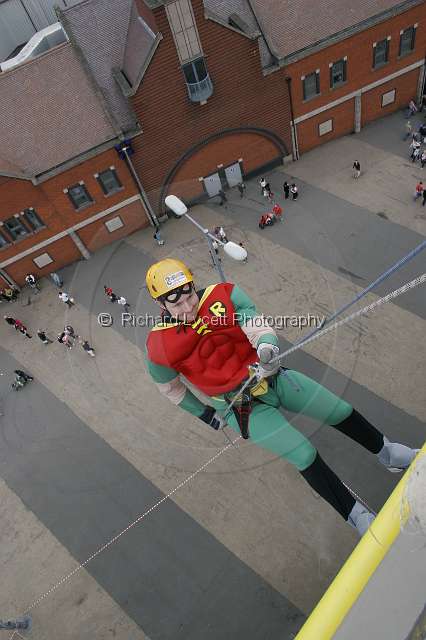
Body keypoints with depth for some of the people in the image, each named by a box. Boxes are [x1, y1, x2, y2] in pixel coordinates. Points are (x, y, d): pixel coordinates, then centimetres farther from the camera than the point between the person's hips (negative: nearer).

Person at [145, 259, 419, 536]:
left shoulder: (223, 295, -17)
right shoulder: (160, 347, -18)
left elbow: (257, 324, -26)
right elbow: (169, 386, 1)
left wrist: (267, 346, -49)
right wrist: (204, 413, 9)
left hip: (270, 376, 3)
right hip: (242, 407, -3)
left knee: (341, 411, 8)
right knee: (306, 456, -10)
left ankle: (387, 452, 37)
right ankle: (357, 516, 14)